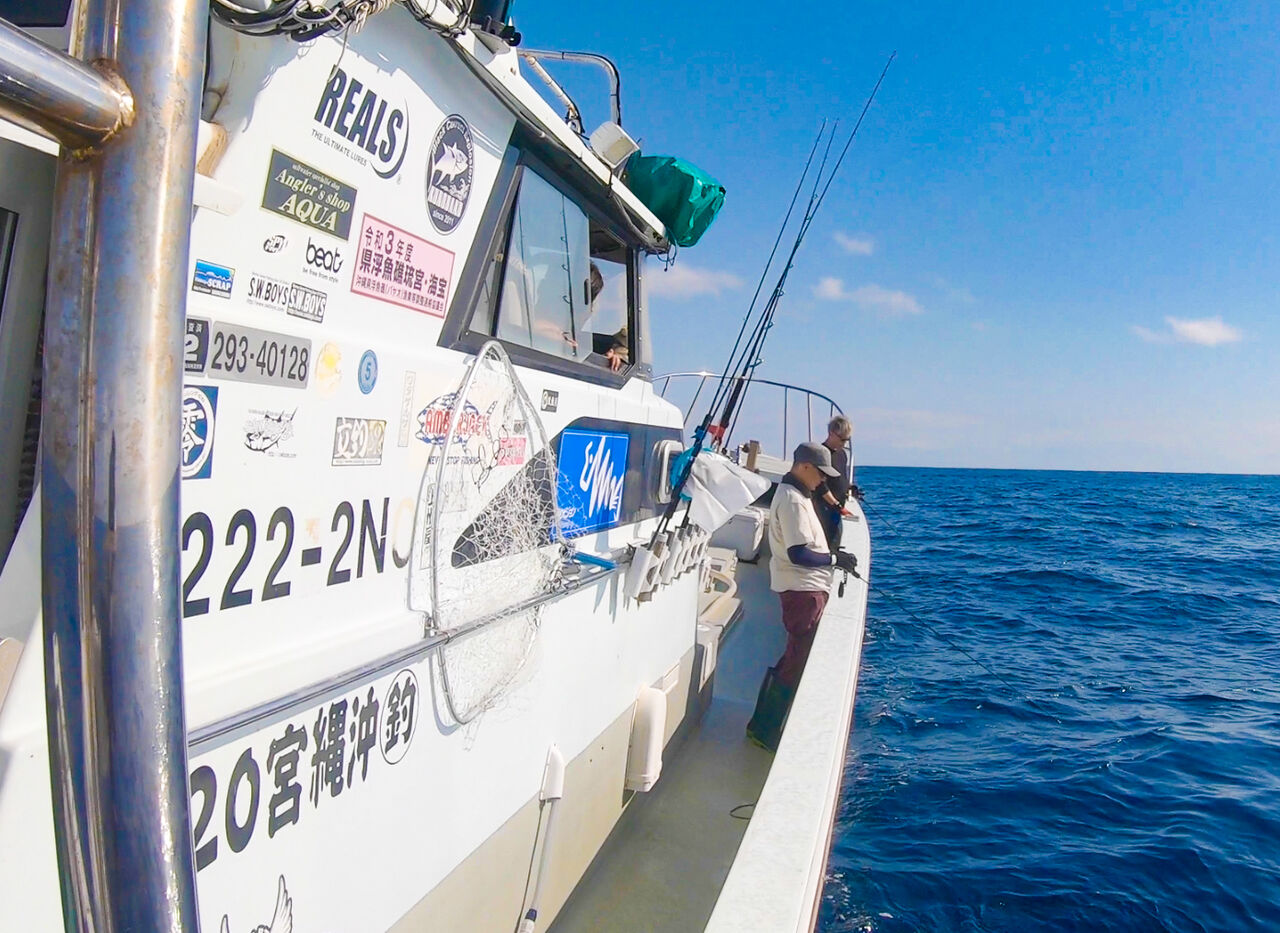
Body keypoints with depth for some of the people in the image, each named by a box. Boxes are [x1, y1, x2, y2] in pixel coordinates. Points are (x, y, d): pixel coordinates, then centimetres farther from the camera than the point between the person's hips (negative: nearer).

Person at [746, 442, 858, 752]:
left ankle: (763, 725, 25)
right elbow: (798, 554, -25)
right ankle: (765, 730, 3)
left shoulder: (794, 493, 16)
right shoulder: (793, 500, -18)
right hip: (803, 589, -11)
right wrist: (835, 559, -15)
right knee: (798, 661, -5)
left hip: (805, 588, 11)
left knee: (795, 657, 16)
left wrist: (833, 558, 15)